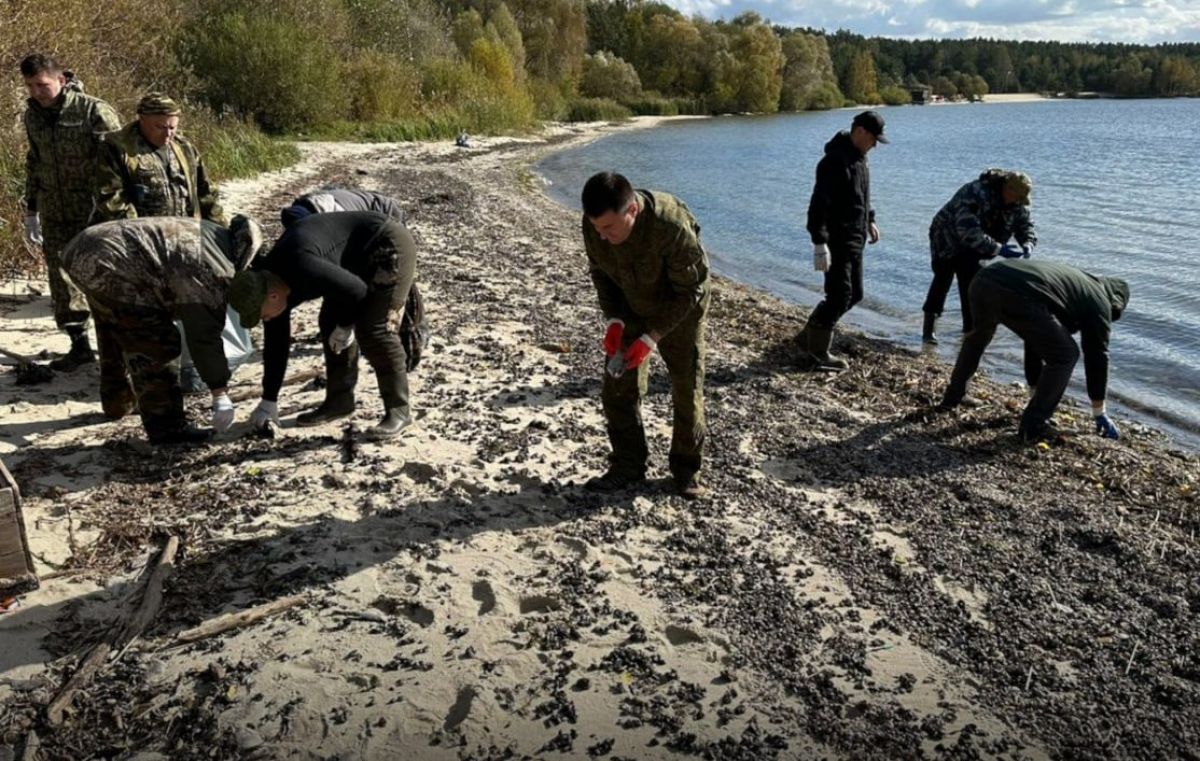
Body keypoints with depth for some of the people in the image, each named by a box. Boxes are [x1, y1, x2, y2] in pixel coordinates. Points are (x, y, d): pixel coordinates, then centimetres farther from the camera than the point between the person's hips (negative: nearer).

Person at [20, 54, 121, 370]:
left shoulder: (94, 110, -12)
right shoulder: (33, 115, 9)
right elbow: (33, 163, 19)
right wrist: (31, 212, 19)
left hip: (94, 213, -6)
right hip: (54, 214, 6)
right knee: (62, 278, 8)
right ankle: (79, 344, 19)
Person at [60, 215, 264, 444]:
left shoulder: (212, 234, 12)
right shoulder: (213, 270, -15)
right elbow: (205, 335, -15)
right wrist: (220, 392, -9)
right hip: (107, 263, -11)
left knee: (117, 334, 29)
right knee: (158, 345, -7)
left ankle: (117, 402, 48)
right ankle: (166, 428, -2)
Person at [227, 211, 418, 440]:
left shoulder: (303, 269, -33)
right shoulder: (271, 283, -3)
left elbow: (357, 290, -26)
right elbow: (276, 343, 5)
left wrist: (345, 327, -7)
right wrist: (269, 401, 9)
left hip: (390, 247, -9)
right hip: (360, 259, 9)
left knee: (374, 331, -15)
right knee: (330, 323, 7)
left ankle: (398, 410, -6)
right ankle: (339, 400, 18)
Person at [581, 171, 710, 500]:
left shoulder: (673, 226, -37)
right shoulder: (594, 224, -22)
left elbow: (690, 290, -25)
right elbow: (600, 272, -3)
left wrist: (651, 337, -28)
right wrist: (614, 320, -15)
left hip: (680, 313, -4)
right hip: (629, 310, 4)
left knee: (687, 390, 3)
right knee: (618, 388, 2)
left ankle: (686, 468, 20)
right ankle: (627, 466, 15)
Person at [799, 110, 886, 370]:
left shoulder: (859, 157, 12)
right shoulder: (835, 161, -19)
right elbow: (818, 204, -24)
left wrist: (869, 220, 24)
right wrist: (819, 243, -28)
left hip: (855, 240, 10)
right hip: (837, 241, -10)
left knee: (853, 294, 14)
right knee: (839, 296, -6)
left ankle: (808, 338, 25)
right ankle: (818, 352, 8)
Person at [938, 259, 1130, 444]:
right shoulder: (1098, 302, 22)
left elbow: (1035, 342, 44)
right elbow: (1097, 356, 23)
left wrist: (1035, 393, 49)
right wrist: (1100, 414, 32)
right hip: (1016, 294, -8)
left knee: (978, 336, 38)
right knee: (1065, 355, 10)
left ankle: (952, 397, 46)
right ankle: (1033, 426, 12)